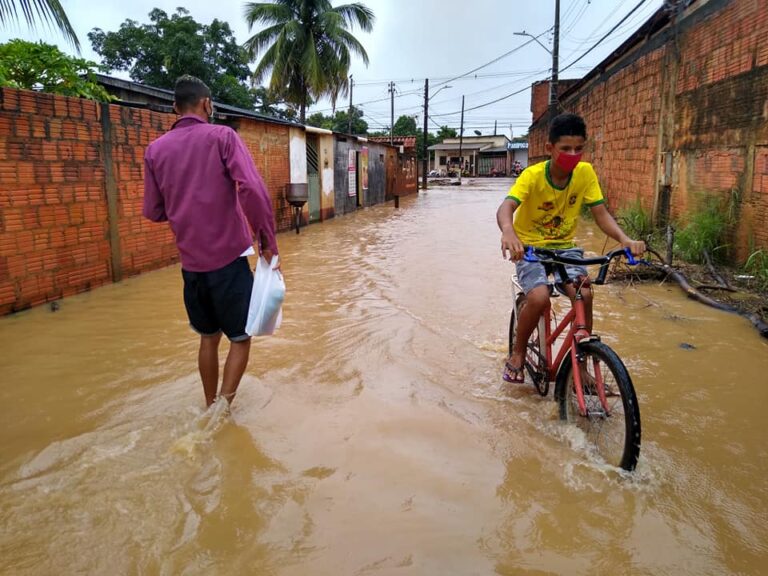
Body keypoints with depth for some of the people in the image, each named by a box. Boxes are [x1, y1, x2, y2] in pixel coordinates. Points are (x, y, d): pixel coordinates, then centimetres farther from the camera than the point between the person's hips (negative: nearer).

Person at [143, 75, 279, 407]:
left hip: (191, 262, 5)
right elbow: (253, 190, -18)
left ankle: (211, 409, 27)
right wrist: (268, 242, -11)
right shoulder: (222, 136, -4)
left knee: (208, 337, 18)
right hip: (229, 257, -4)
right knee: (240, 339, 8)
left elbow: (153, 212, 10)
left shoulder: (155, 150, 8)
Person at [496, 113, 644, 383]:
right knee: (539, 298, -29)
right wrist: (508, 232, -57)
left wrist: (625, 239, -29)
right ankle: (517, 354, -2)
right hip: (531, 247, -3)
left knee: (584, 295, -22)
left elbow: (601, 213, -10)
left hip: (565, 246, 3)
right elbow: (505, 208, -34)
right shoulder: (533, 175, -19)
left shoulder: (585, 172, -7)